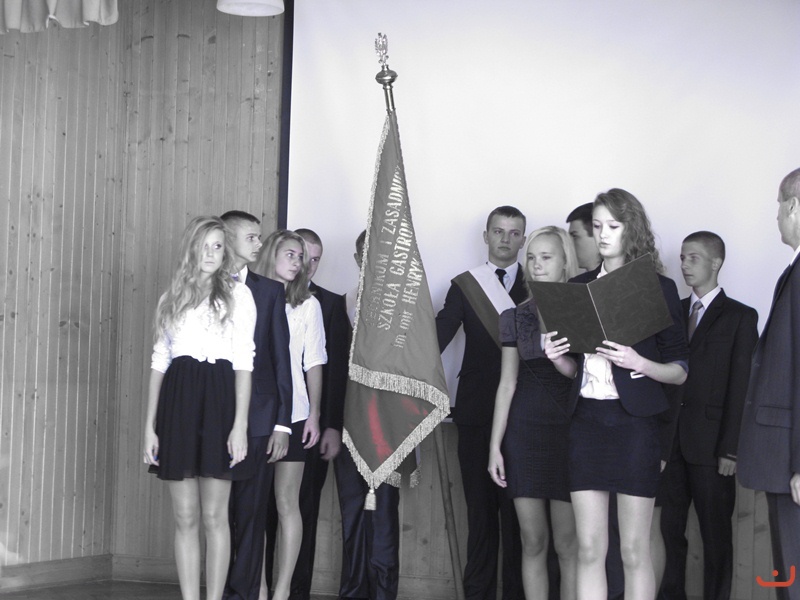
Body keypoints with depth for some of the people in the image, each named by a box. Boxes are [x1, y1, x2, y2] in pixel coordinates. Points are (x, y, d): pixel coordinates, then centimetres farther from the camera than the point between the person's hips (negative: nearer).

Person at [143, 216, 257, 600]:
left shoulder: (238, 294, 4)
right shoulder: (172, 297, 14)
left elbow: (244, 362, -1)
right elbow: (159, 361, 13)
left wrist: (240, 423, -9)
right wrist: (150, 425, 6)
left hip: (218, 399, -3)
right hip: (177, 399, 3)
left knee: (213, 515, -2)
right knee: (185, 516, 3)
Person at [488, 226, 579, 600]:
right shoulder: (517, 317, 10)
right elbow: (507, 385, 11)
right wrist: (495, 446, 8)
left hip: (568, 430, -3)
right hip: (524, 431, 3)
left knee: (567, 544, -1)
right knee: (533, 542, 5)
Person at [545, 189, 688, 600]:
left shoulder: (658, 288, 1)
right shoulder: (577, 287, 12)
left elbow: (680, 371, 0)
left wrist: (638, 362, -17)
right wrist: (556, 357, -4)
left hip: (635, 422, -3)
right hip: (586, 421, 3)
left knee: (634, 552, 0)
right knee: (589, 550, 2)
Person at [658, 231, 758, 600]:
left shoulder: (740, 317, 1)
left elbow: (741, 387, -5)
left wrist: (730, 449, -11)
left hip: (710, 444, -4)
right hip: (669, 442, 4)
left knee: (716, 535, 3)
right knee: (666, 530, 4)